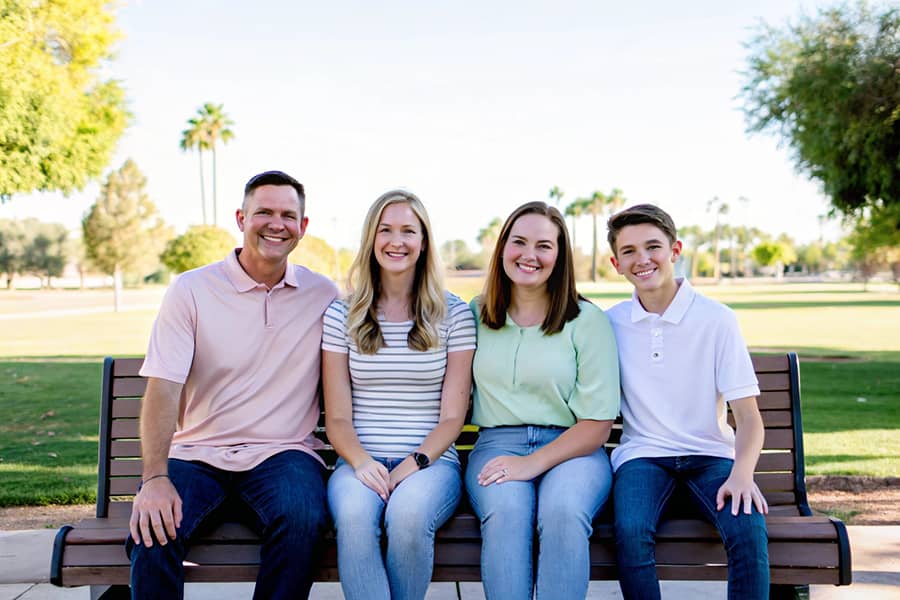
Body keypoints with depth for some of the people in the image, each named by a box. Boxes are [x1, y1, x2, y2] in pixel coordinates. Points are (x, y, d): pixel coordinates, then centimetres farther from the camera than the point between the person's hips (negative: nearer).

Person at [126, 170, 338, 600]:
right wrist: (155, 478, -22)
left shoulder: (323, 296, 8)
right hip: (197, 456, 0)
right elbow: (163, 388, -8)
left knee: (303, 518, -32)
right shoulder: (191, 290, 1)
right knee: (152, 531, -30)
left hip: (281, 454, 1)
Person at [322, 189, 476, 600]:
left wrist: (414, 464, -13)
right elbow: (337, 417, 5)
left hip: (431, 460, -1)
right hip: (361, 460, 1)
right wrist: (362, 462, -15)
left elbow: (452, 416, 3)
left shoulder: (454, 314, 6)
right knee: (353, 515, -33)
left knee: (409, 515, -34)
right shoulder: (341, 316, 8)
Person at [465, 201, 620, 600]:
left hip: (571, 448, -1)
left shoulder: (588, 321, 4)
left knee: (563, 512, -34)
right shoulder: (476, 314, 13)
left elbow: (597, 424, -2)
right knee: (506, 512, -32)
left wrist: (532, 463, -13)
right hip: (498, 443, 2)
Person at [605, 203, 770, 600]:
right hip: (642, 454, 1)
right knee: (631, 531, -31)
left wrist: (742, 473, -23)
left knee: (748, 529, -30)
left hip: (710, 454, 0)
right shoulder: (611, 324, 4)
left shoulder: (716, 319, -2)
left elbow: (748, 415, -5)